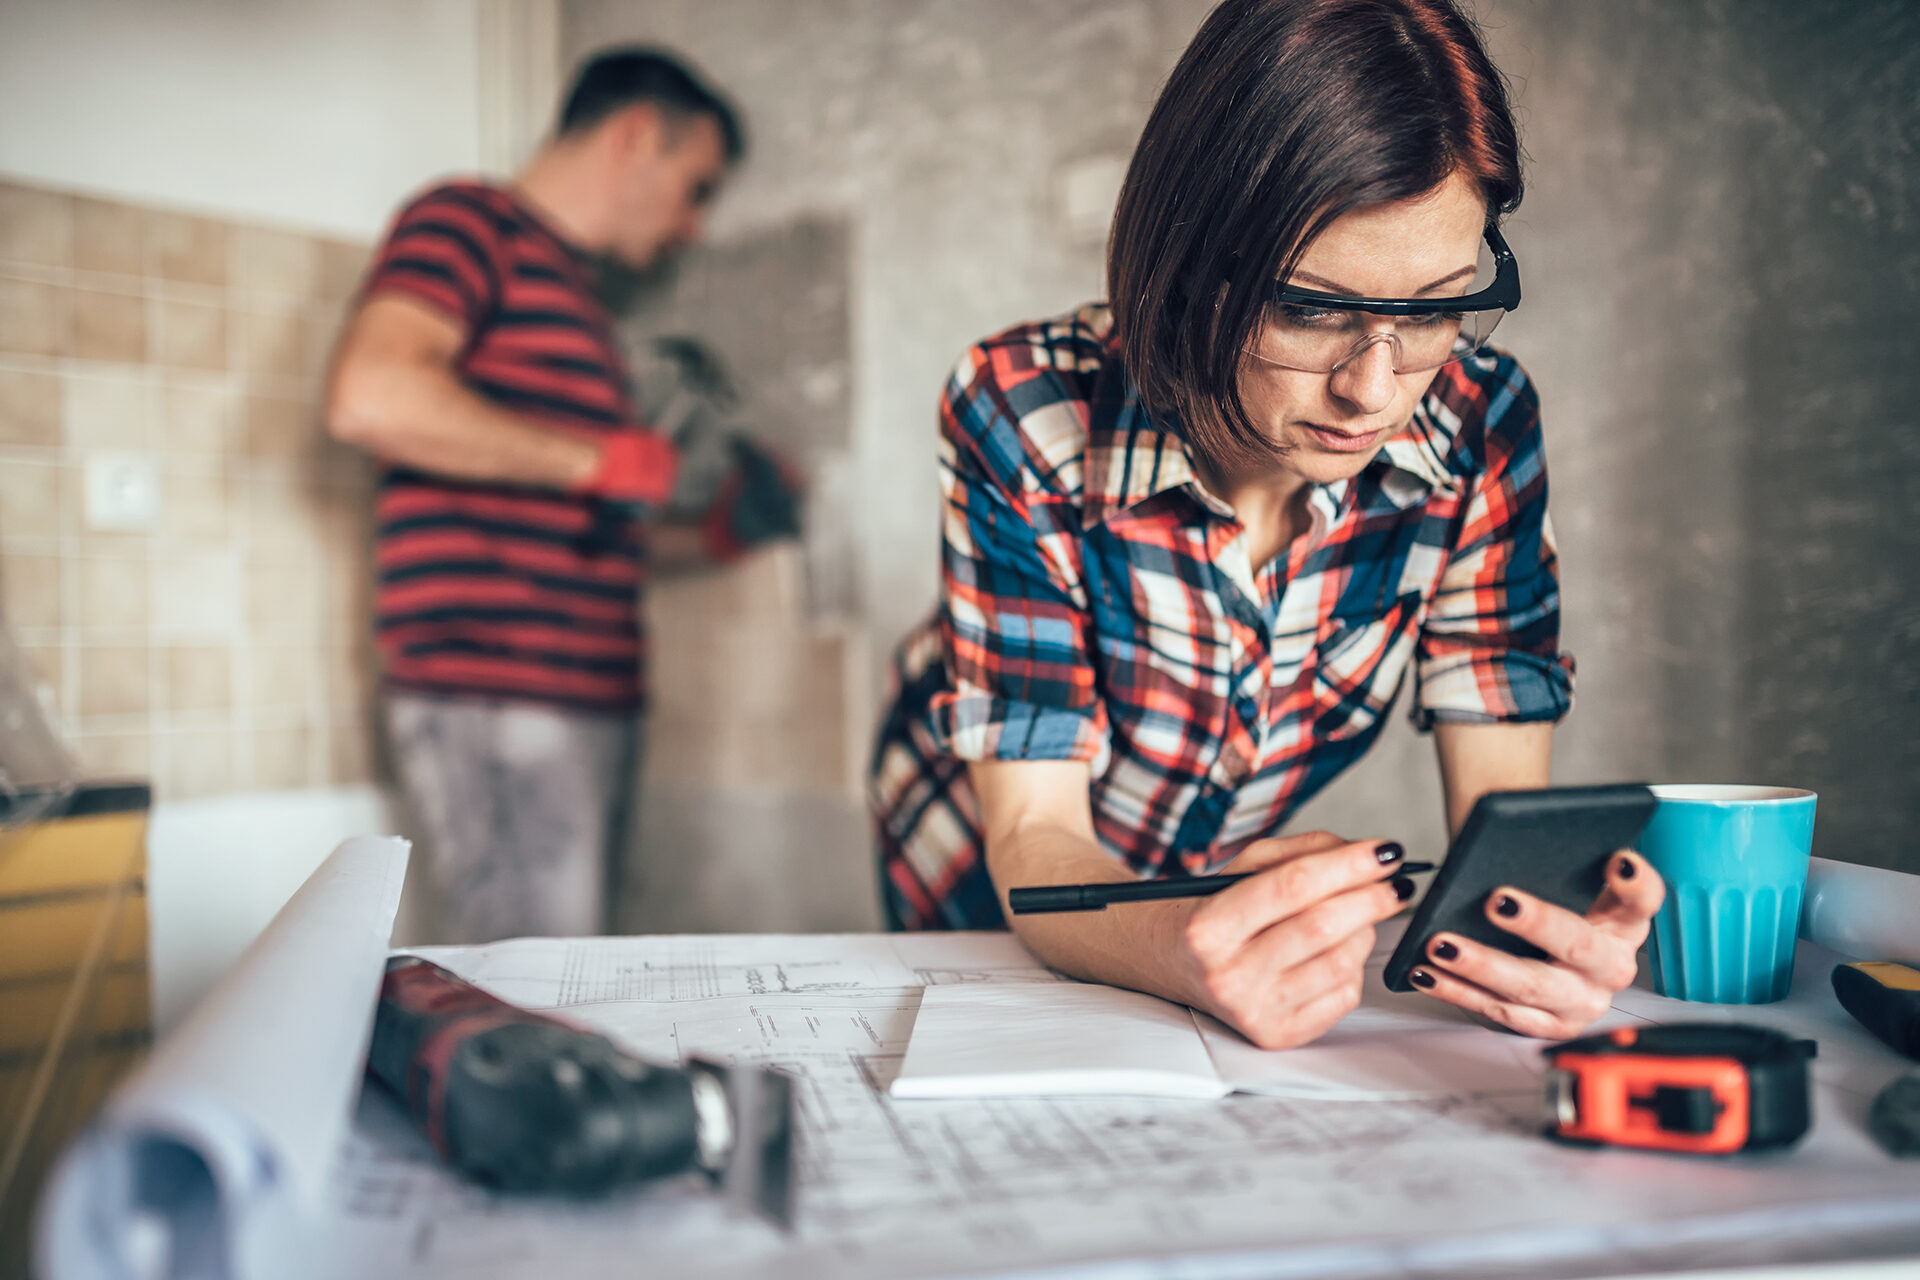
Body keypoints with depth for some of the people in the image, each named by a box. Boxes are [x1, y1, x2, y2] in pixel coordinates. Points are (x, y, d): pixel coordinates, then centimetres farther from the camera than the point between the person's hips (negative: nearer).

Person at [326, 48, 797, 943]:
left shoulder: (572, 292, 25)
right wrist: (595, 458, -14)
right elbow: (369, 398, -21)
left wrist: (711, 538, 18)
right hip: (491, 702, -9)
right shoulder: (470, 222, -1)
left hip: (593, 702, 9)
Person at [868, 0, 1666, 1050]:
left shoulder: (1479, 424, -20)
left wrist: (1546, 918, -43)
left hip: (1230, 871, 2)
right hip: (987, 882, -2)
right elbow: (1034, 842, -29)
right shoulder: (1026, 418, -30)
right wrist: (1193, 954, -50)